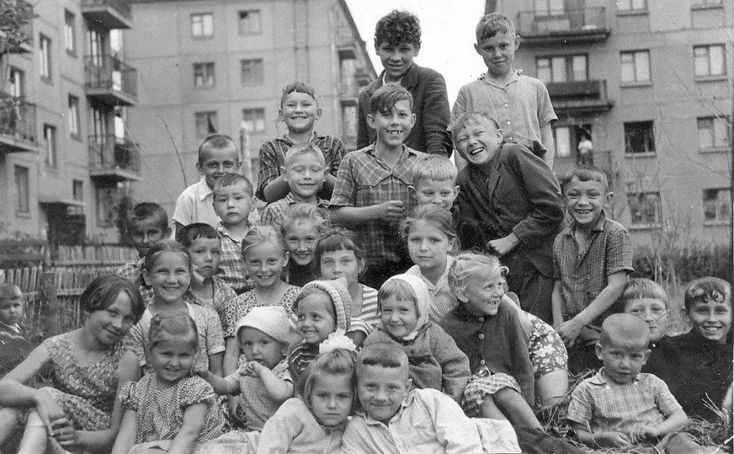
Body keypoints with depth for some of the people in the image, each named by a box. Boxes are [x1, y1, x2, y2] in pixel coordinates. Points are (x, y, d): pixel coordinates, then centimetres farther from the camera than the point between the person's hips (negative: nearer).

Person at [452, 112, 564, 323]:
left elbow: (552, 209, -15)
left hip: (539, 264, -4)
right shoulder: (464, 181, 8)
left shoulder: (515, 155, -9)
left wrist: (510, 240, -12)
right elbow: (469, 240, 13)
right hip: (502, 269, 5)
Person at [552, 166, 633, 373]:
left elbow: (616, 286, -13)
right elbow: (558, 288, 12)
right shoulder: (560, 241, 9)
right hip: (571, 340, 4)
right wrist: (558, 324, -5)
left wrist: (578, 322, -16)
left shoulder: (615, 234, -7)